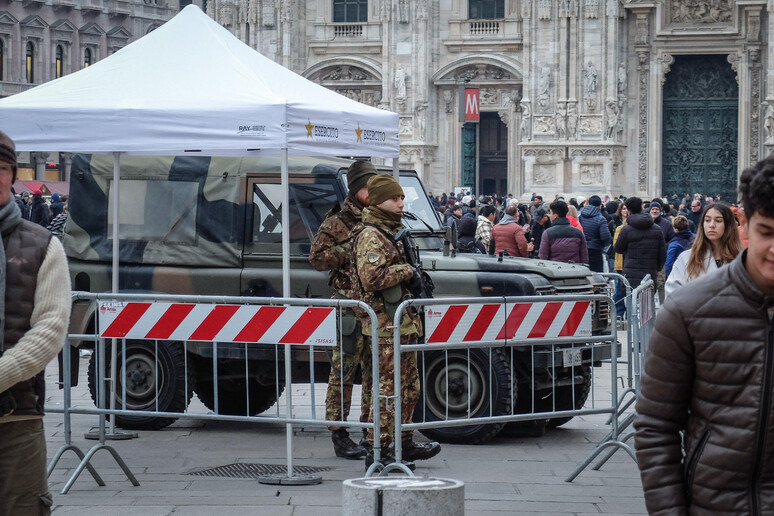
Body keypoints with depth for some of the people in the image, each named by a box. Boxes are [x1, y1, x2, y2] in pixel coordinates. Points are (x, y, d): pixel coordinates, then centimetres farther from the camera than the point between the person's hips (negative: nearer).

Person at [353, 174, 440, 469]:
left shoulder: (392, 232, 19)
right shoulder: (370, 236, -14)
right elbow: (372, 278, -27)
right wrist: (406, 270, -17)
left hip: (403, 321, 10)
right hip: (387, 323, -10)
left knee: (409, 387, 16)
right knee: (389, 388, -10)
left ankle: (404, 444, 27)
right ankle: (378, 452, -8)